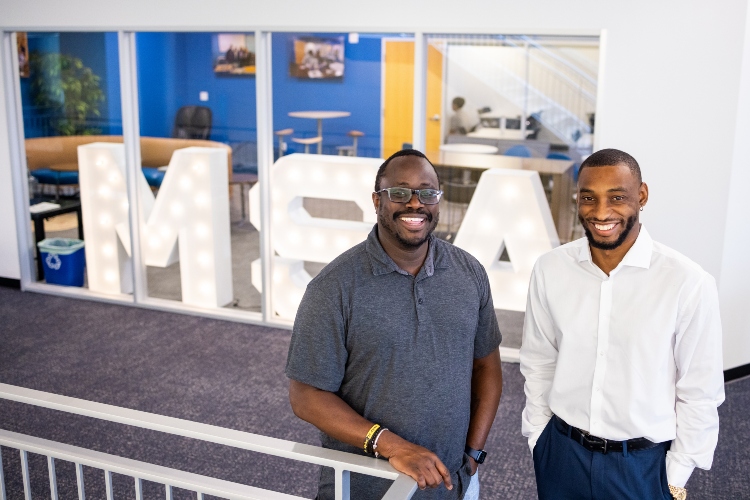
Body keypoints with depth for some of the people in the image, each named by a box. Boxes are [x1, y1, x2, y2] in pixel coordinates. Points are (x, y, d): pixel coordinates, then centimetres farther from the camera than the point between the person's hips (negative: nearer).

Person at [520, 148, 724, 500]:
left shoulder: (689, 283, -17)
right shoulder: (550, 269, -8)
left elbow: (699, 392, -8)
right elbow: (539, 363, 3)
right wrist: (538, 437, 6)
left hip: (643, 464, -2)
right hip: (560, 454, 2)